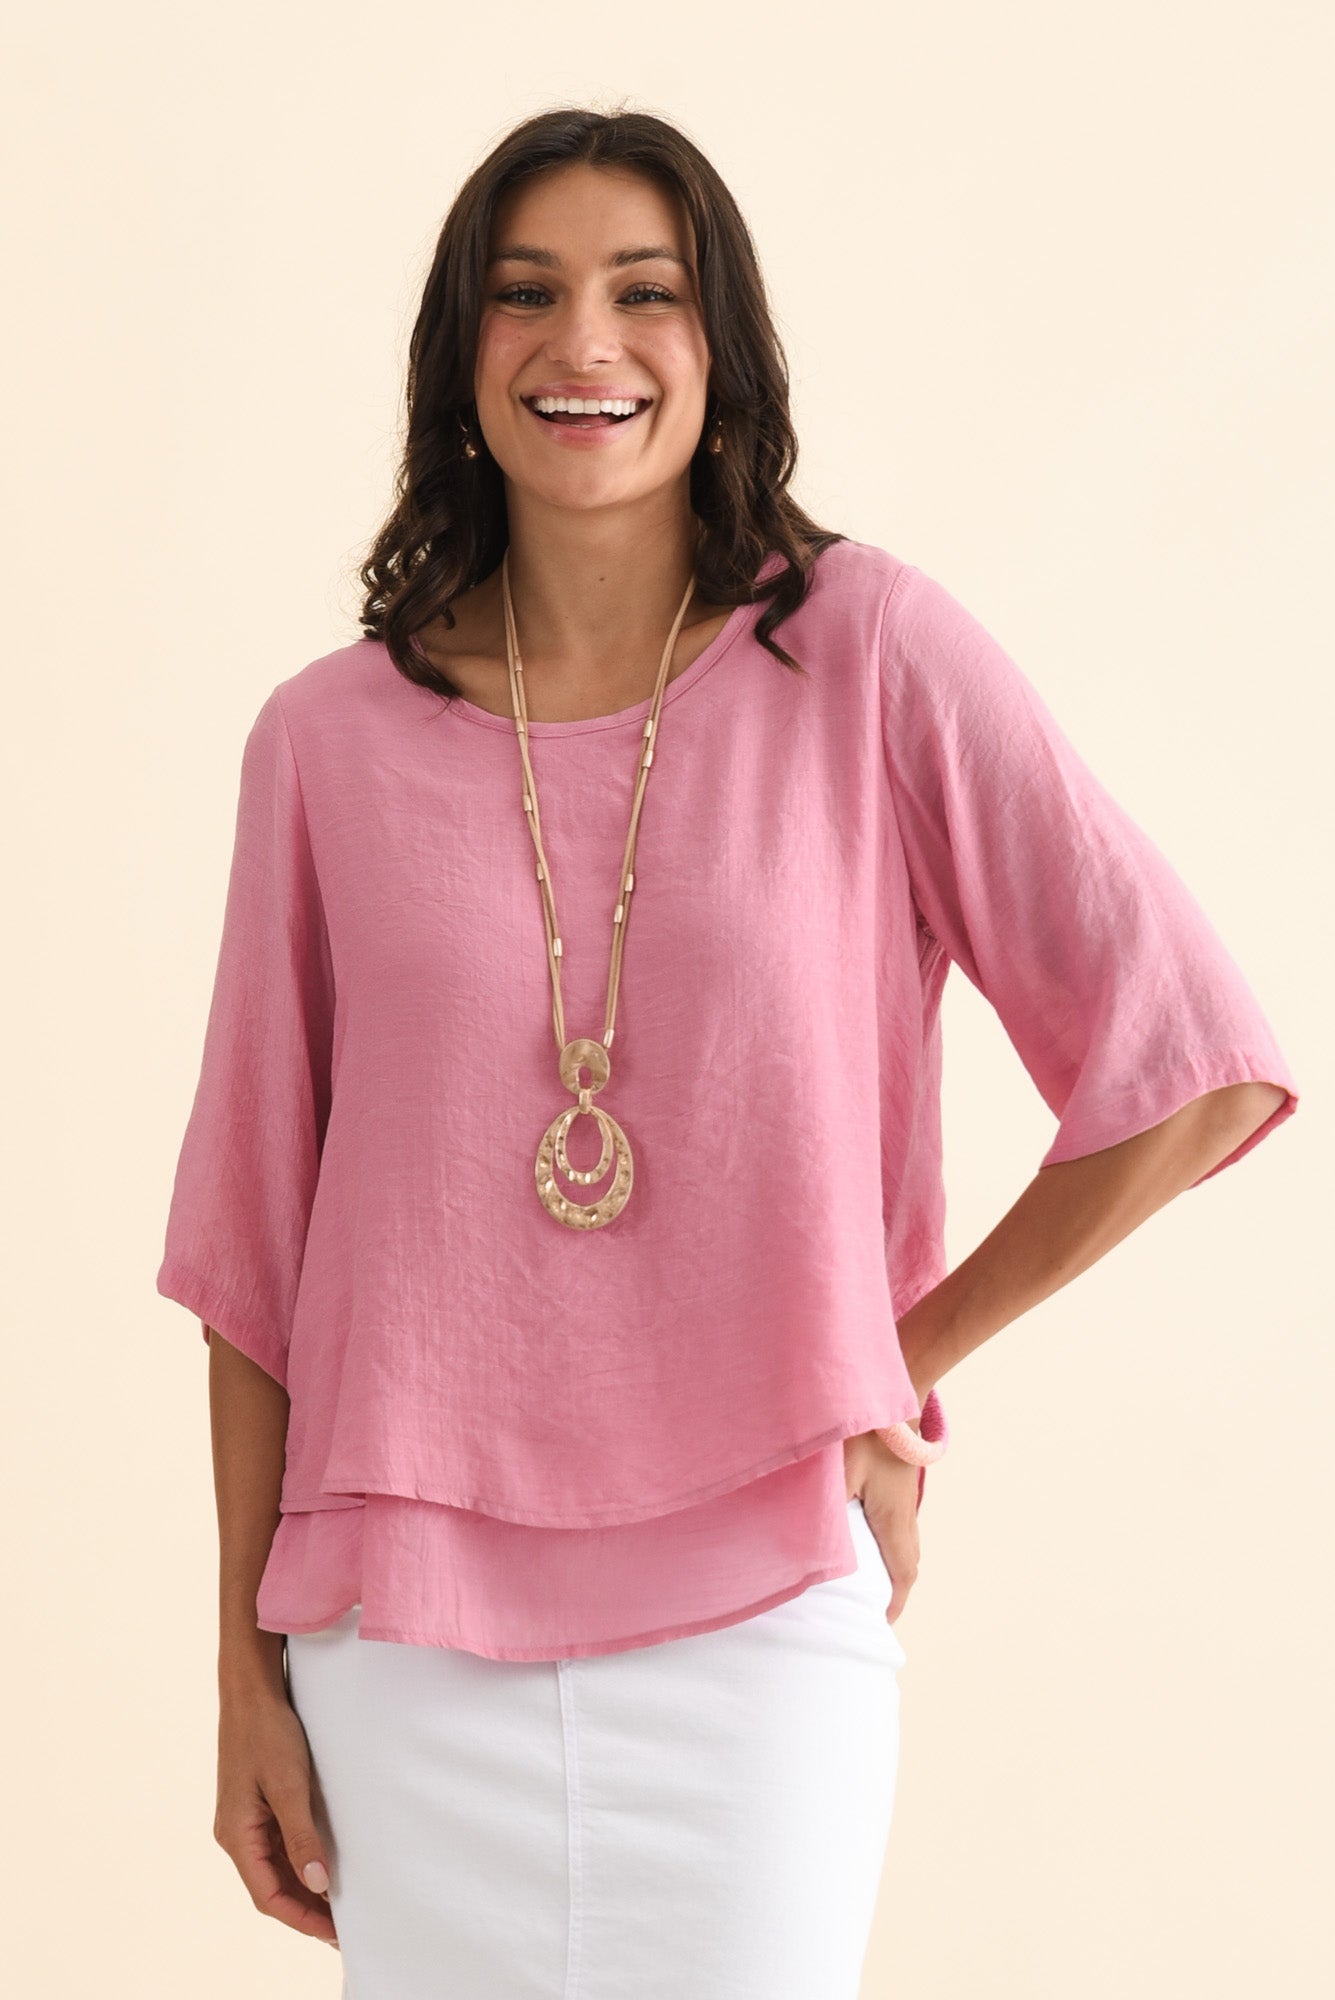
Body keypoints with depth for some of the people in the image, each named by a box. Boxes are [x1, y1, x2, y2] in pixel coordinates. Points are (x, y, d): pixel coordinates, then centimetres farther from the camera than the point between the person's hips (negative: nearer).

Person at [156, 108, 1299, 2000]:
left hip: (766, 1623, -1)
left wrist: (911, 1355, 1)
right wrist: (247, 1673, 6)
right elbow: (254, 1240, 6)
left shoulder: (870, 655, -3)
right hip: (406, 1638, 1)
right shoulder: (329, 741, 2)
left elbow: (1193, 1067, -2)